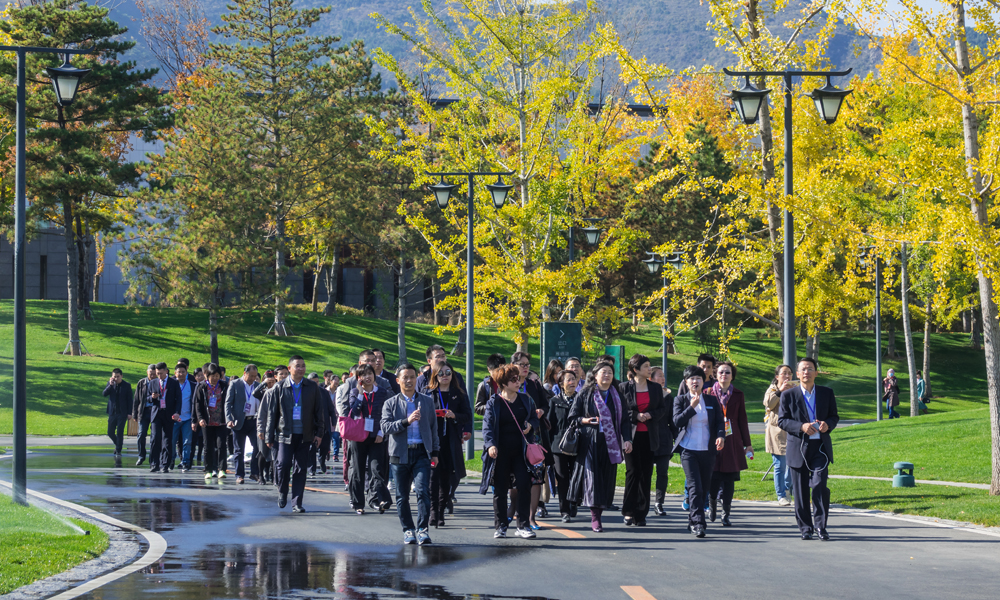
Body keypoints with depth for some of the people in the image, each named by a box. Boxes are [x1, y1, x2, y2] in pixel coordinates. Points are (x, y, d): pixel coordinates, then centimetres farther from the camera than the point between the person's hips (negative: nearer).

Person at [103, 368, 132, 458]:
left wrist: (129, 413, -4)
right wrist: (110, 385, -19)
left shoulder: (126, 385, -3)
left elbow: (129, 400, -1)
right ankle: (118, 444, 32)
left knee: (120, 432, -5)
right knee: (110, 432, 6)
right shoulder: (110, 384, 4)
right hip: (112, 412, 3)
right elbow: (105, 394, -7)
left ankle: (118, 451, 6)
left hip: (122, 413, -3)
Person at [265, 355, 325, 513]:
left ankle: (296, 503, 8)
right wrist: (270, 436, 3)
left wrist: (319, 433, 3)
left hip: (305, 435, 1)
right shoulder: (280, 388, 3)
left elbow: (318, 411, 11)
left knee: (300, 469, 2)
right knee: (283, 465, -12)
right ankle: (282, 493, 14)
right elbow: (272, 413, 5)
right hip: (285, 433, -1)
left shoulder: (312, 388, 7)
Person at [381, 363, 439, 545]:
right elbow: (386, 427, -8)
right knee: (402, 496, 5)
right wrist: (406, 422, -21)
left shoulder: (427, 401, 12)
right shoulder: (391, 404, 6)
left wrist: (434, 452, 11)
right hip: (400, 454, 0)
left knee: (423, 491, -15)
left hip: (421, 453, 0)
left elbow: (433, 427, 15)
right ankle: (408, 530, 16)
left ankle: (423, 529, -15)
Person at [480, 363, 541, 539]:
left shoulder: (525, 400, 10)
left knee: (524, 485, -7)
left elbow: (535, 418, 19)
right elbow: (487, 426, -7)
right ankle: (501, 526, 12)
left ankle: (523, 525, 0)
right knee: (500, 489, 3)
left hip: (520, 451, 2)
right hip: (501, 452, -2)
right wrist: (490, 444, -23)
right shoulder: (493, 402, 0)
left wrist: (531, 425, -5)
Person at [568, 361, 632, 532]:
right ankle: (595, 517, -11)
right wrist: (584, 420, -15)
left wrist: (627, 439, 0)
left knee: (607, 478, 0)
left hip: (610, 443, 3)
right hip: (590, 441, -3)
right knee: (593, 476, -11)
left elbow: (624, 420, 12)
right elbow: (572, 417, 6)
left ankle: (599, 513, 8)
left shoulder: (617, 395, 12)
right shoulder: (585, 394, 4)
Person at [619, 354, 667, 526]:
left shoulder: (655, 388, 10)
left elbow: (663, 409, 11)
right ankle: (628, 511, 3)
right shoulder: (624, 388, 0)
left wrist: (650, 415, -7)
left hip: (649, 436, 3)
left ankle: (641, 514, 6)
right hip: (631, 435, -3)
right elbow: (620, 411, 0)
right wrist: (636, 416, -13)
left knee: (646, 474, 2)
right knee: (633, 472, -6)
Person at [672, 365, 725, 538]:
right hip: (688, 449, -3)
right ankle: (698, 522, -18)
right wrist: (692, 407, -15)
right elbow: (677, 421, -7)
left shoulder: (712, 400, 9)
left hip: (707, 450, 3)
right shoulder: (680, 400, 4)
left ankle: (693, 521, 22)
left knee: (704, 488, 7)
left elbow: (720, 421, 6)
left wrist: (721, 435, -14)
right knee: (694, 486, -15)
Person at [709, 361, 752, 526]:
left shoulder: (737, 395, 9)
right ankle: (713, 504, 22)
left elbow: (742, 420, 11)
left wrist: (747, 444, 10)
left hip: (732, 442, 1)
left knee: (729, 478, -1)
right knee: (714, 477, -4)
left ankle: (726, 514, 4)